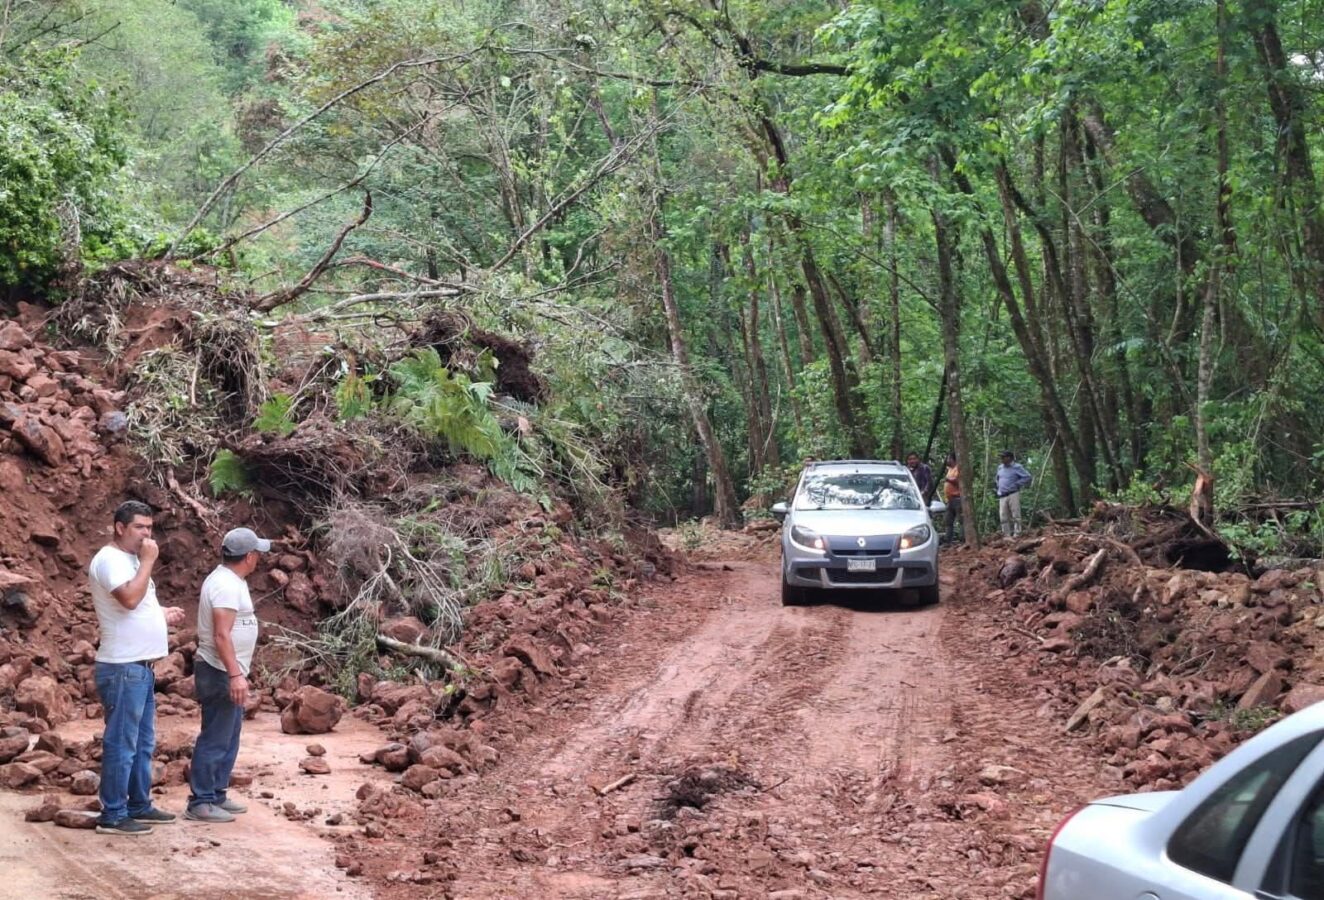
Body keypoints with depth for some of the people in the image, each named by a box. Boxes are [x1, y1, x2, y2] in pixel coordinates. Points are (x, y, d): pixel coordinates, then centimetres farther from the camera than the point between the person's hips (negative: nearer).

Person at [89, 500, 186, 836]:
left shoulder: (130, 559, 17)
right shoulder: (110, 559, -14)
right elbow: (130, 598, -29)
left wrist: (163, 615, 13)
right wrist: (148, 562, -20)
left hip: (141, 666, 10)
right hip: (122, 668, -10)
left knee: (142, 743, 16)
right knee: (121, 743, -5)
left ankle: (139, 805, 25)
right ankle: (112, 815, 0)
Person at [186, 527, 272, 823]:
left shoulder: (228, 580, 12)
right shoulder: (226, 585, -20)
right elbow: (221, 635, -27)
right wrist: (235, 675, -30)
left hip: (228, 673, 11)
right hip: (221, 674, -11)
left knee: (228, 739, 16)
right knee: (214, 740, -6)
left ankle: (217, 795, 24)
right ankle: (200, 803, -1)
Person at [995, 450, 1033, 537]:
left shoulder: (1017, 467, -3)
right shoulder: (1000, 468, 17)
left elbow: (1028, 477, -7)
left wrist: (1017, 484, -11)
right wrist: (997, 484, 14)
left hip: (1013, 495, -6)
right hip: (1002, 496, 6)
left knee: (1015, 515, -7)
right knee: (1003, 517, 1)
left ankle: (1017, 534, -6)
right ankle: (1008, 535, 6)